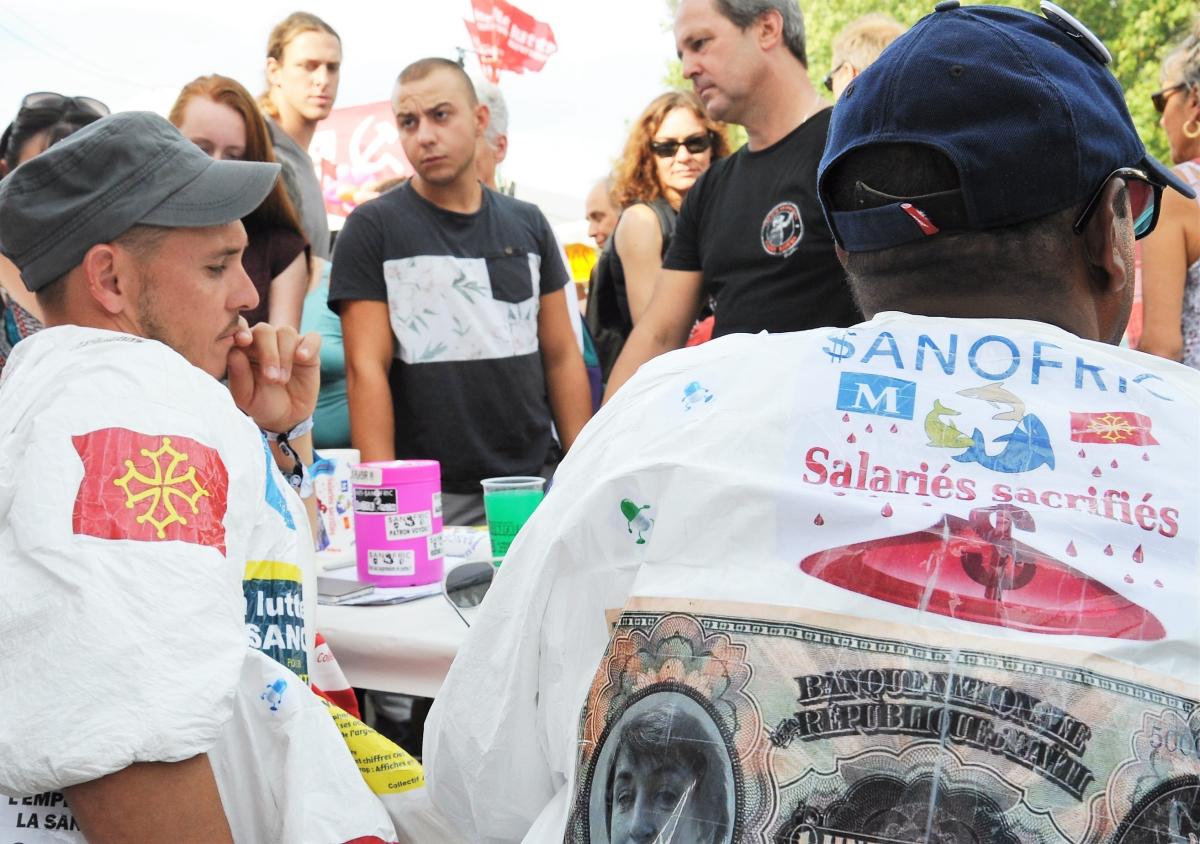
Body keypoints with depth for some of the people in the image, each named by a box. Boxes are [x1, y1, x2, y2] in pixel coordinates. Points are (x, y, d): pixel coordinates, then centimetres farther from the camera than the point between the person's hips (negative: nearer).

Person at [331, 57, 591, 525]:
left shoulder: (527, 224, 9)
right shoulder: (372, 228, -3)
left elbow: (562, 356, 10)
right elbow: (366, 369, -8)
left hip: (534, 481, 4)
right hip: (430, 496, -3)